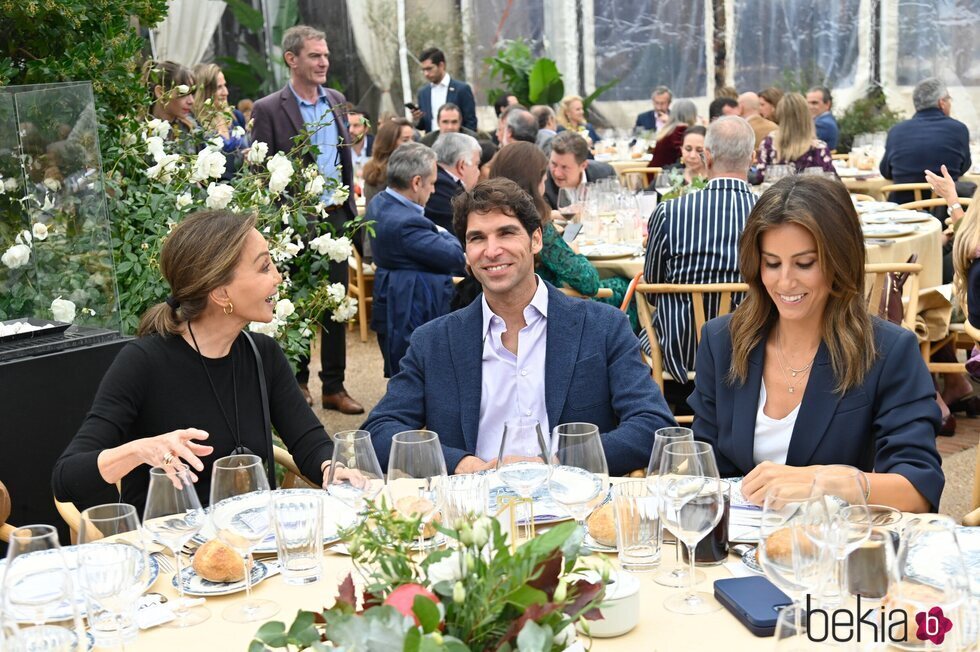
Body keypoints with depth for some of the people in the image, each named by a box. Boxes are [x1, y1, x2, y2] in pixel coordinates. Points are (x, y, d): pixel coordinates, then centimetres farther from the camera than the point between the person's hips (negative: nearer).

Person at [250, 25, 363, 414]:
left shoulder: (337, 102, 10)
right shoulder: (268, 109, -7)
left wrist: (350, 209, 13)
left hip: (335, 217, 5)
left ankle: (334, 387, 16)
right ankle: (297, 382, 23)